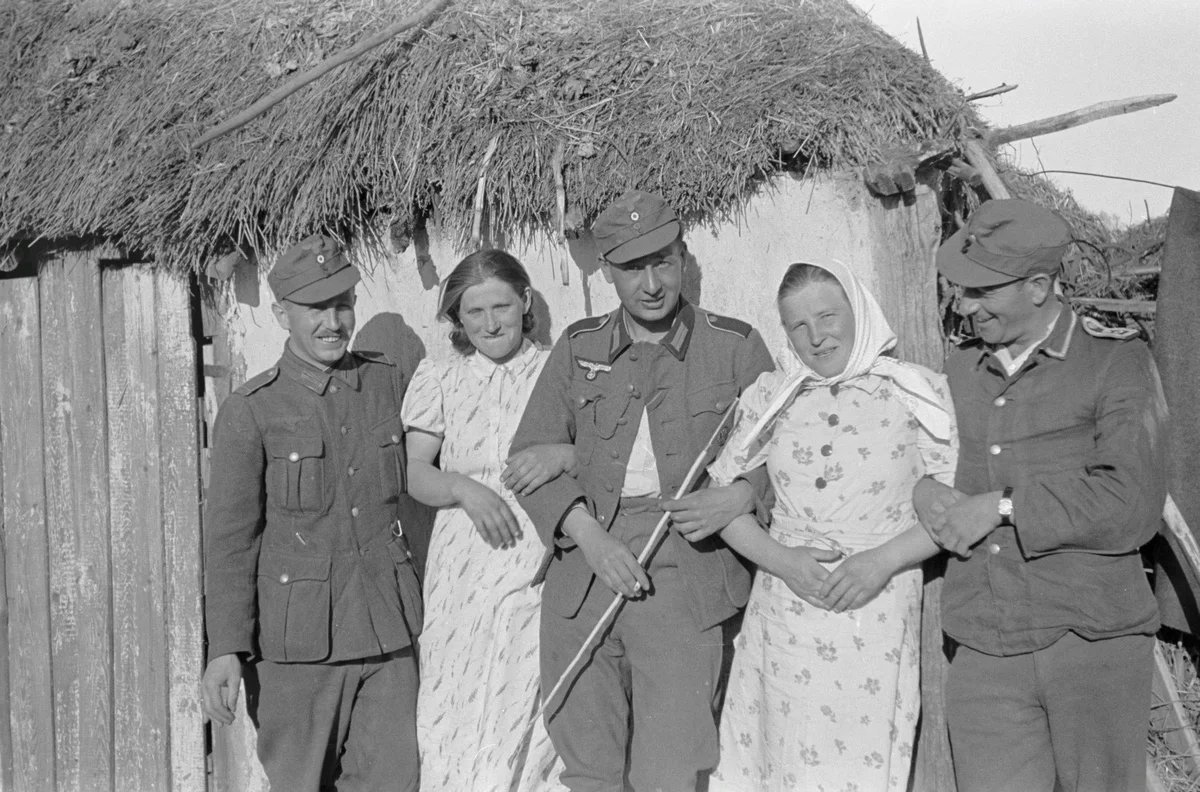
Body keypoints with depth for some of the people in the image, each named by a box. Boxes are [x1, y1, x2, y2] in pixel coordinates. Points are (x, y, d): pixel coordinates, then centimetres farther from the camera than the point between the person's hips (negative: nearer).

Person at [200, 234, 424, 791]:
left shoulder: (387, 383, 7)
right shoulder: (250, 411, -5)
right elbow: (228, 536, -6)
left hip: (388, 631, 3)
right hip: (297, 640, -3)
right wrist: (225, 648, -11)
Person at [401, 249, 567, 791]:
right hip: (462, 567, 1)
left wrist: (561, 458, -16)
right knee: (455, 707, 0)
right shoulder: (438, 379, 10)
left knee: (530, 705, -3)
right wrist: (463, 487, -14)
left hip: (542, 561, -1)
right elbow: (414, 475, 6)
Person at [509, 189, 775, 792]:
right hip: (581, 579, 3)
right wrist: (589, 535, -9)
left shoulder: (734, 346, 4)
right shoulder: (578, 348, 10)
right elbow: (530, 454, 6)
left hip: (680, 586, -2)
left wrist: (745, 493, -14)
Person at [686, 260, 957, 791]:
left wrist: (884, 559, -13)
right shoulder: (770, 397, 7)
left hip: (878, 618, -2)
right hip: (784, 621, 2)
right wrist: (779, 558, -7)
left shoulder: (918, 394, 0)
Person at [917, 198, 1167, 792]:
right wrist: (927, 494, -2)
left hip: (1092, 645, -3)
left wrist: (1002, 508, -12)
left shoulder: (1116, 362, -2)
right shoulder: (957, 370, 13)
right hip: (984, 655, 4)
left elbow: (1132, 506, -11)